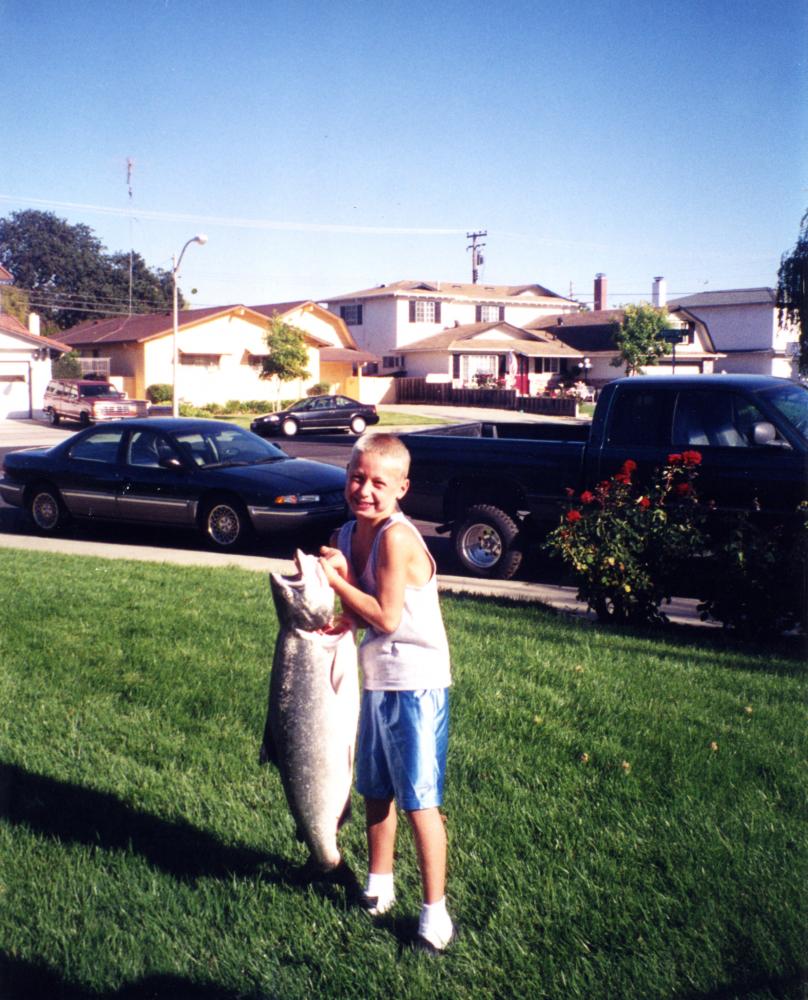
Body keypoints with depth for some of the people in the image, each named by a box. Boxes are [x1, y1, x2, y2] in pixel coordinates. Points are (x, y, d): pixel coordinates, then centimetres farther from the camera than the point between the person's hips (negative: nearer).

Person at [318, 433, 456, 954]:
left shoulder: (397, 537, -20)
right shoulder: (346, 535, 5)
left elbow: (386, 617, -22)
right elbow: (360, 618, 5)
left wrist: (336, 580, -17)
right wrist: (339, 576, -12)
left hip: (417, 683, -8)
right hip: (376, 680, 8)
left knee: (420, 800, -1)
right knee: (376, 791, 19)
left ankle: (435, 910, 13)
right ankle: (380, 885, 38)